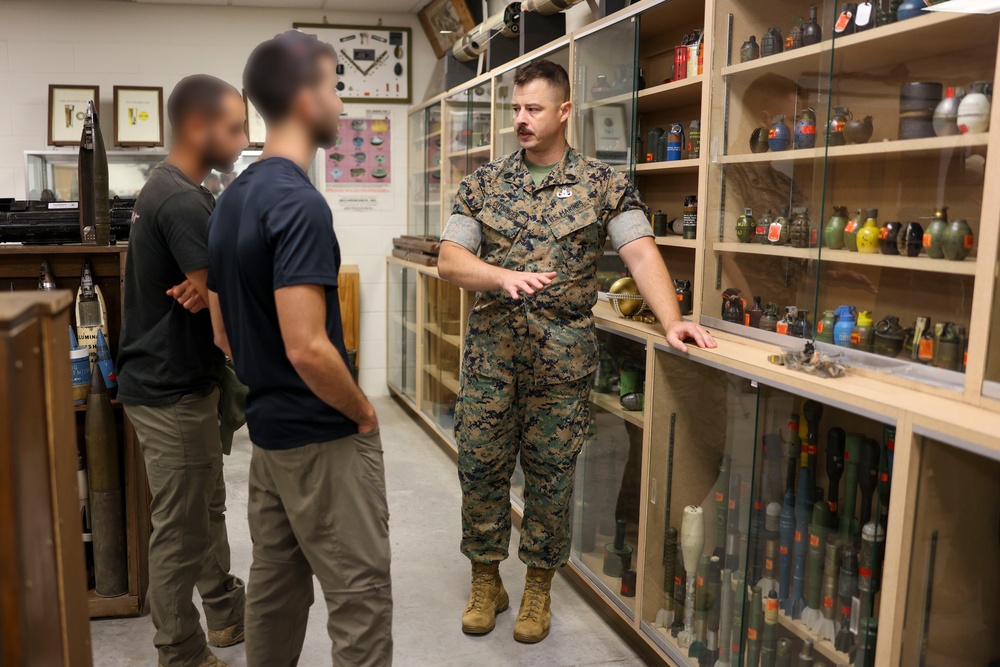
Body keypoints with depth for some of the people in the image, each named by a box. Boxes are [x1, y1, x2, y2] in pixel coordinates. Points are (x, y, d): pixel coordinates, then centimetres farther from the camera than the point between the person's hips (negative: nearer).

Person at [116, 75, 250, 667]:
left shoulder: (176, 190, 10)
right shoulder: (182, 201, -22)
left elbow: (210, 283, 6)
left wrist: (208, 290, -15)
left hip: (184, 379, 10)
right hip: (171, 391, -10)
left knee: (208, 508, 22)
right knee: (181, 531, 3)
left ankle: (226, 613, 38)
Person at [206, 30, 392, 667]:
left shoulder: (231, 200, 8)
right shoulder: (299, 203, -21)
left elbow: (224, 331, 14)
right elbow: (307, 349, -27)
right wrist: (364, 412, -11)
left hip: (268, 427, 9)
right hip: (323, 438, -9)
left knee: (275, 584, 20)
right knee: (362, 597, 2)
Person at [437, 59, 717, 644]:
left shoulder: (603, 185, 0)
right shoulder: (485, 183, 6)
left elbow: (641, 251, -10)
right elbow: (450, 260, 0)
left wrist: (671, 319, -26)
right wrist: (504, 276, -20)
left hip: (563, 360, -2)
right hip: (490, 353, 2)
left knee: (551, 476, 8)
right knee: (481, 467, 8)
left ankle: (539, 587, 29)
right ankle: (486, 582, 29)